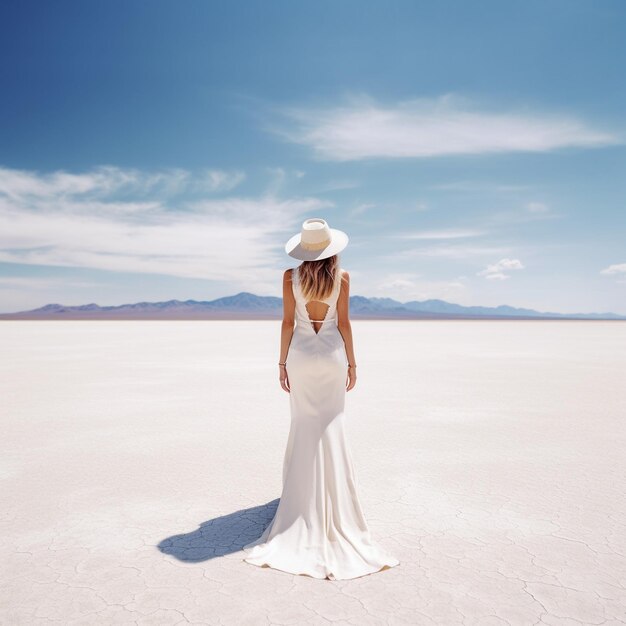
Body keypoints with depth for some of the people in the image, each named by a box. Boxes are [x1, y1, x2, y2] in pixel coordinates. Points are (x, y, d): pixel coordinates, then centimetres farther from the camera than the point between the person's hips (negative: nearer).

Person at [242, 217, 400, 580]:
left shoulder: (291, 276, -3)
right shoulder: (342, 276, -3)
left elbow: (288, 322, -3)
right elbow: (344, 322, -2)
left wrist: (283, 363, 4)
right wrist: (352, 363, 5)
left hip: (301, 353, 0)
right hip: (332, 352, 0)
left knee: (305, 426, 12)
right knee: (332, 428, 9)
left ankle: (306, 491, 21)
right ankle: (333, 494, 15)